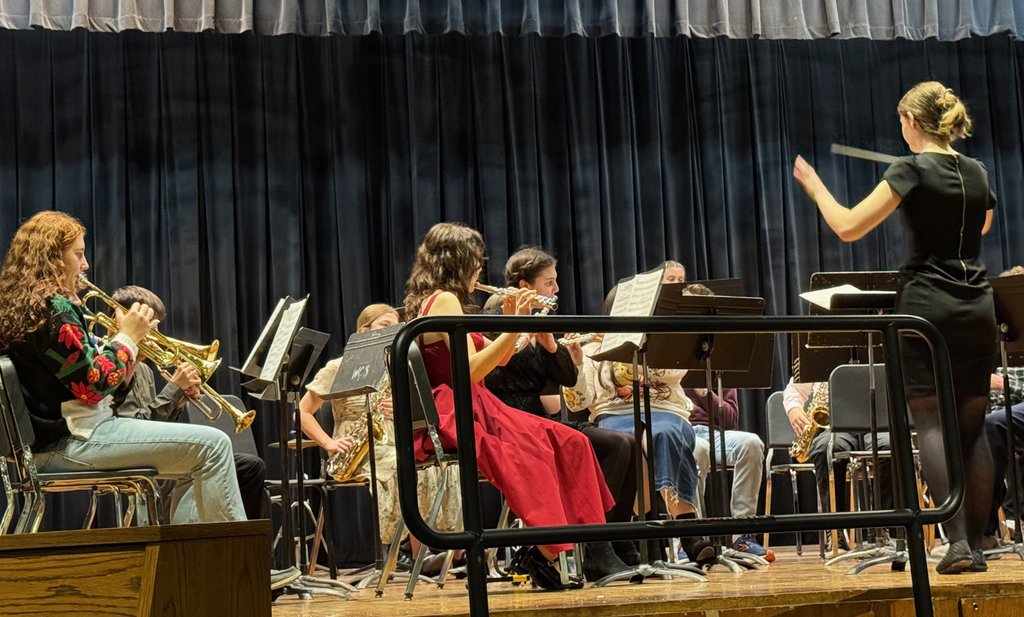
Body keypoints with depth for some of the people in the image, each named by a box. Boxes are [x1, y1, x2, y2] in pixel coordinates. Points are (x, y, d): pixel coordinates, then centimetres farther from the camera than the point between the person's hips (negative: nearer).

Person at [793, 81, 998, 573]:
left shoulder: (912, 169, -7)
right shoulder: (976, 172, 11)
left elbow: (848, 227, -13)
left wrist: (814, 186, 1)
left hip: (926, 305, -5)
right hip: (976, 308, 6)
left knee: (931, 422, -4)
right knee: (973, 426, 7)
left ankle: (956, 540, -14)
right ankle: (976, 545, 8)